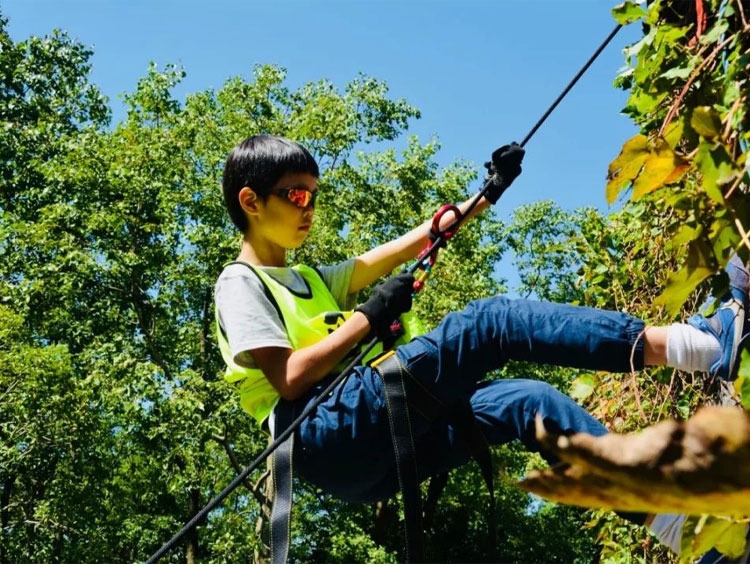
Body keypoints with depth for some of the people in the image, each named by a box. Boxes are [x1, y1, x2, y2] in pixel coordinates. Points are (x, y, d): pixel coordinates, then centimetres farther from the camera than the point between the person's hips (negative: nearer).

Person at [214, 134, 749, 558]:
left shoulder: (309, 279, 32)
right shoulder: (240, 284, 5)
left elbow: (403, 249, 27)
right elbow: (289, 380, -10)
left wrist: (481, 199, 21)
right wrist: (370, 317, -4)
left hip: (381, 451, 9)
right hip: (328, 437, -9)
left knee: (530, 401, -12)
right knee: (494, 323, -19)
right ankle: (700, 342, -27)